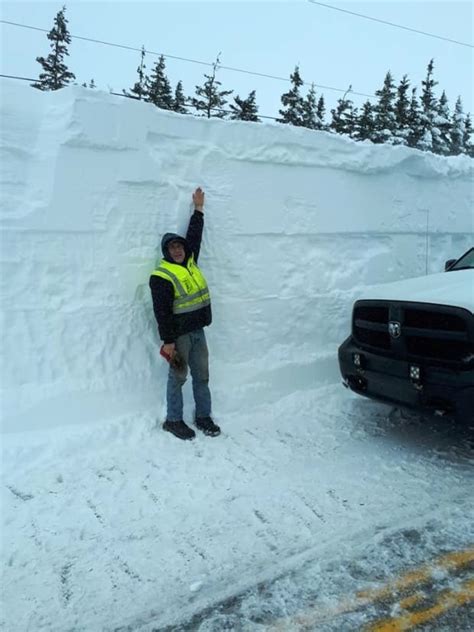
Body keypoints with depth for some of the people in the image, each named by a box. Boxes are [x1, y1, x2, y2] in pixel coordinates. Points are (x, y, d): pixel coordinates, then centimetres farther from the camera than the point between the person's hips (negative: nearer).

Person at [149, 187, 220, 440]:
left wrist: (199, 208, 22)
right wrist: (167, 341, -20)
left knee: (202, 376, 13)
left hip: (197, 331, 7)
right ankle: (173, 420, 17)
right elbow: (162, 312, -18)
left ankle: (203, 417, 25)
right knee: (178, 377, 4)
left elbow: (194, 235, 20)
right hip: (178, 335, -7)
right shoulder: (161, 276, -14)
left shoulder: (190, 262, 8)